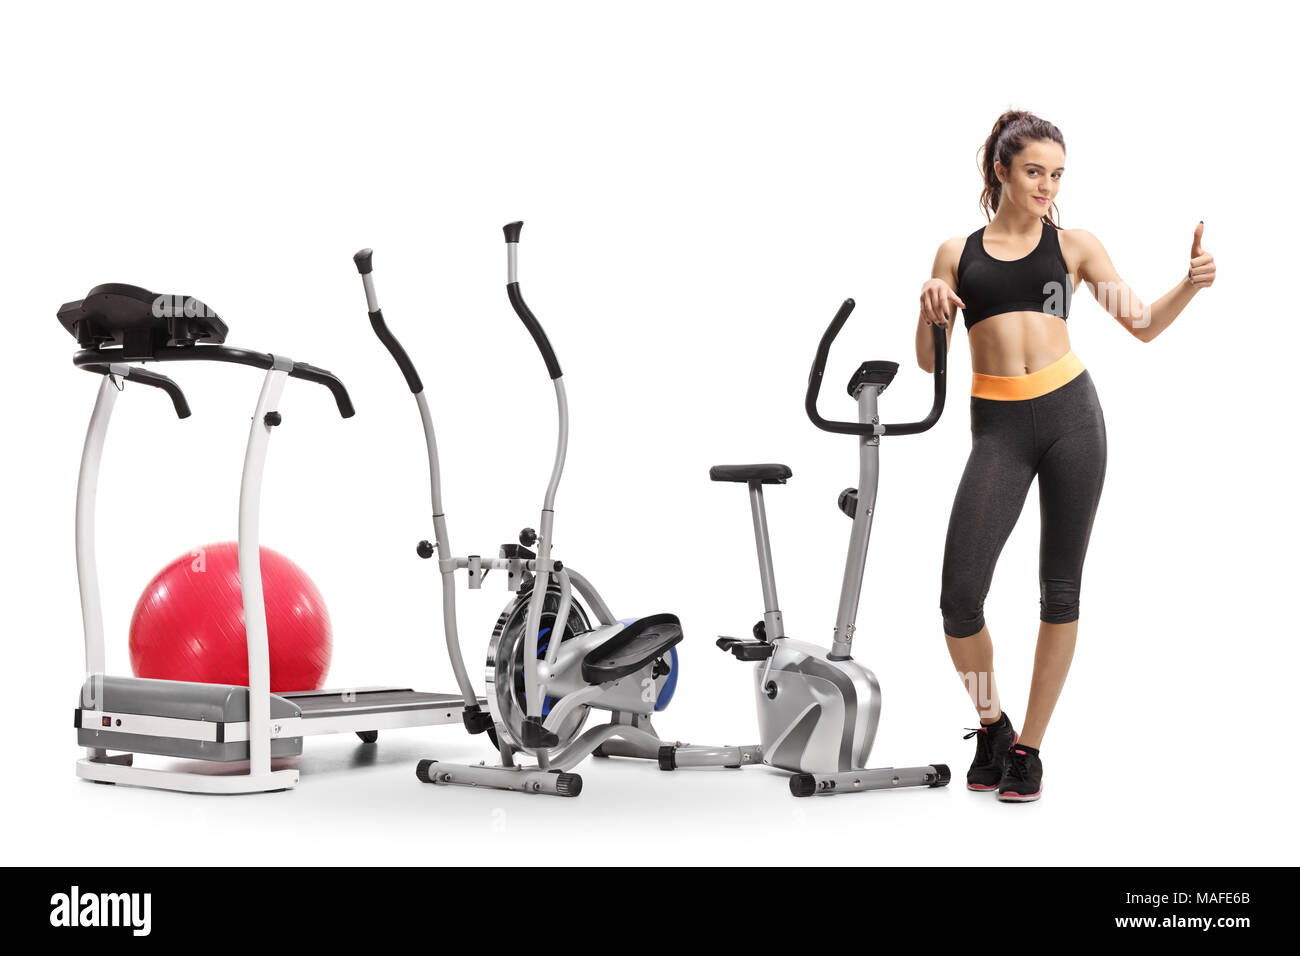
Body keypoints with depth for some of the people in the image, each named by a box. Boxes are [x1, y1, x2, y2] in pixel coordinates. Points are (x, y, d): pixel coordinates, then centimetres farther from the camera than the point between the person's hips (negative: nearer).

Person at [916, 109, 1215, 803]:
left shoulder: (1073, 245, 11)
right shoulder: (957, 253, 12)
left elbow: (1143, 324, 9)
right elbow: (929, 361, 12)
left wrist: (1190, 284, -8)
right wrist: (929, 309, -7)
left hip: (1070, 414, 0)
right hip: (997, 426, 0)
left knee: (1060, 590, 3)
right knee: (959, 595, -11)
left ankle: (1029, 747, 17)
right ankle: (989, 723, 16)